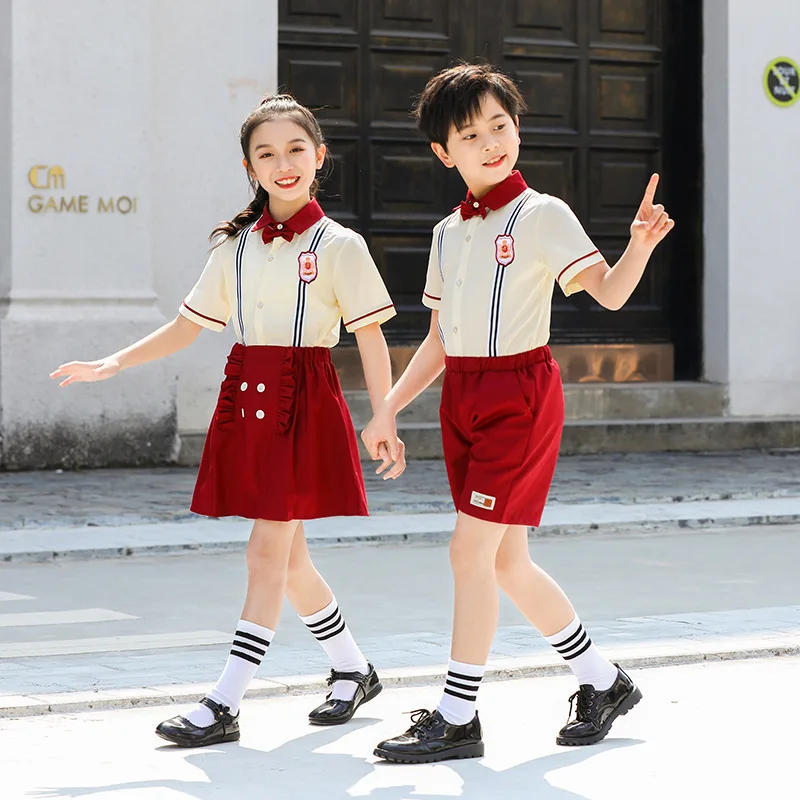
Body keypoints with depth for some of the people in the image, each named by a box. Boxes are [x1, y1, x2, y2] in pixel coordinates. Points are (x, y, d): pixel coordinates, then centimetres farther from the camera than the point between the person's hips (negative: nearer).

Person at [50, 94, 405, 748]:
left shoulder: (338, 246, -3)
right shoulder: (236, 245, 11)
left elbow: (371, 338, -6)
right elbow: (186, 327, 15)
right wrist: (111, 365, 6)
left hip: (304, 400, -5)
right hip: (247, 399, 5)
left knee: (268, 553, -8)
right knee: (288, 557, 10)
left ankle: (224, 705, -8)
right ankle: (353, 670, 28)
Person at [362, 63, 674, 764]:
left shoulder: (541, 215, -7)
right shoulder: (448, 233, 12)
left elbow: (608, 292, -19)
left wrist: (640, 246, -38)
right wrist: (389, 409, 12)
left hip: (520, 394, -7)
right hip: (462, 398, 7)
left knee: (472, 551, -10)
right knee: (506, 562, 10)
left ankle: (457, 719, -2)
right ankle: (603, 681, 25)